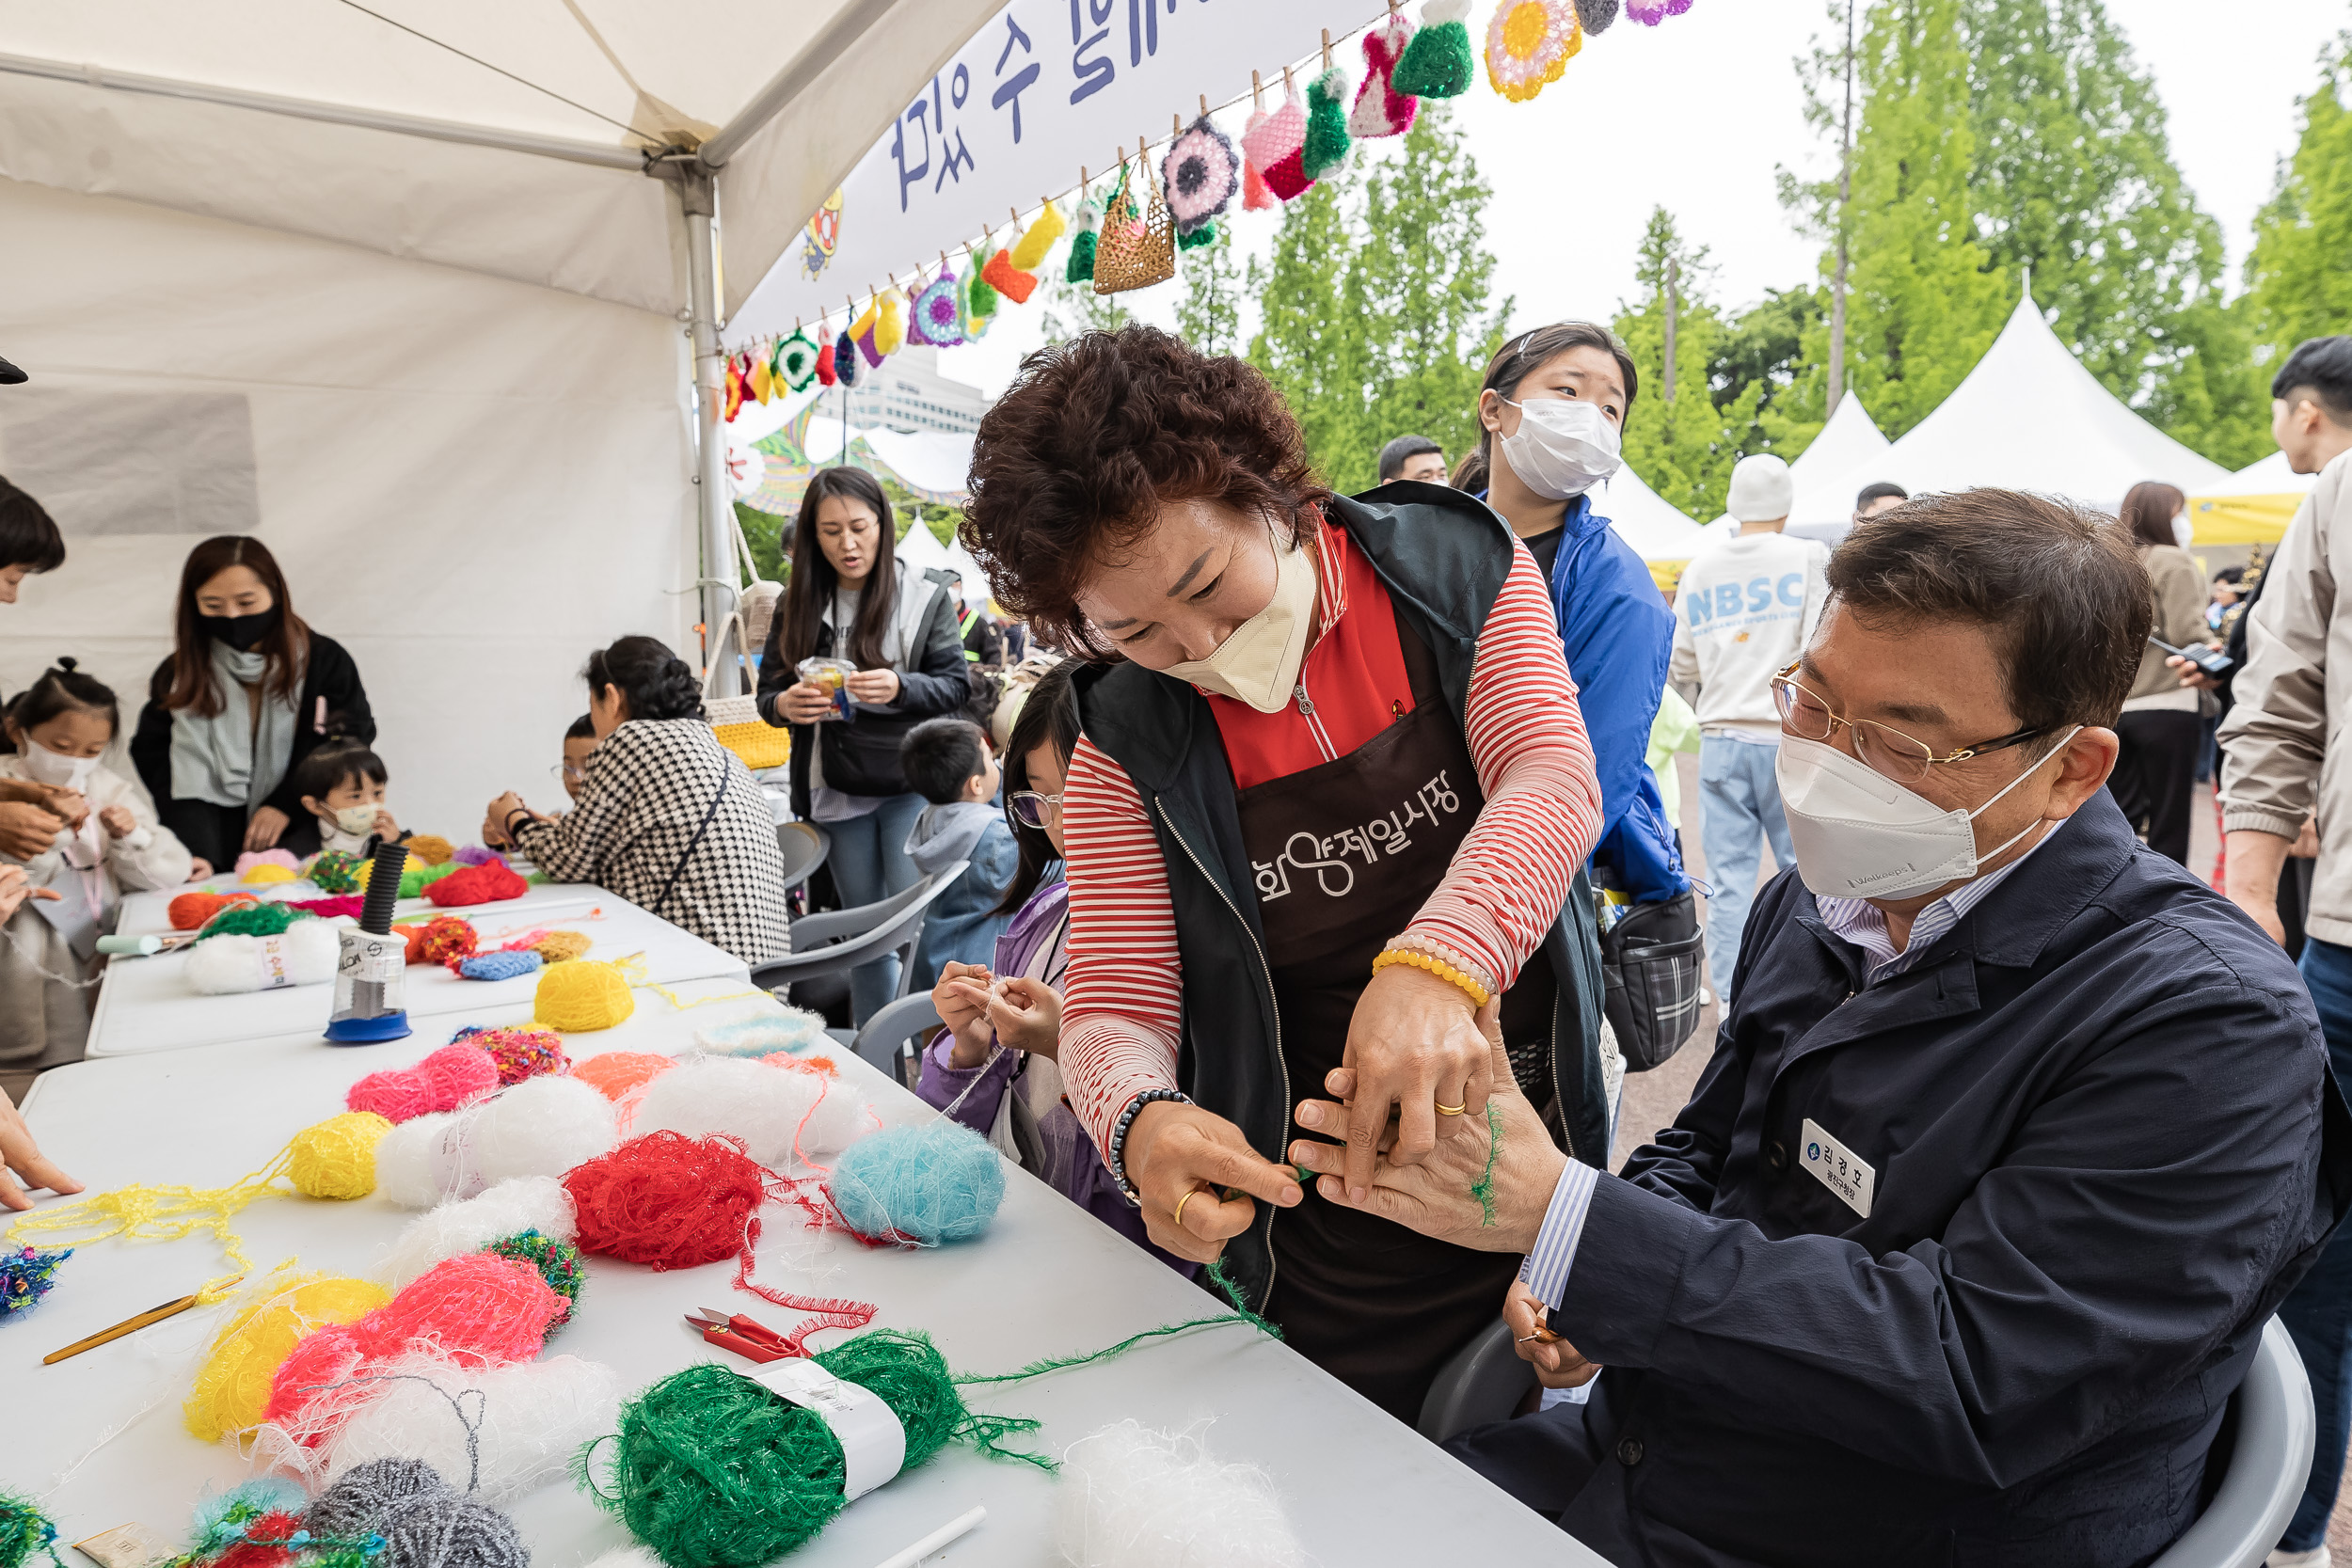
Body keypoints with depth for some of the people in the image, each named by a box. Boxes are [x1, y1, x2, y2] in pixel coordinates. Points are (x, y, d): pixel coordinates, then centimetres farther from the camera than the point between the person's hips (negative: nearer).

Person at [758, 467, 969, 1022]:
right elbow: (767, 691, 9)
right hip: (838, 791, 4)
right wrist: (784, 705, -15)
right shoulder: (799, 605, 5)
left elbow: (956, 684, -4)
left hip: (911, 784, -3)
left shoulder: (926, 594, -3)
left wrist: (901, 687, -24)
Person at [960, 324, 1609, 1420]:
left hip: (1532, 1152, 1)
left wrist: (1434, 965, -40)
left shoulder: (1456, 567, -8)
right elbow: (1114, 1007, -11)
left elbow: (1554, 784, -21)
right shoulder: (1131, 746, -8)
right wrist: (1141, 1121, -35)